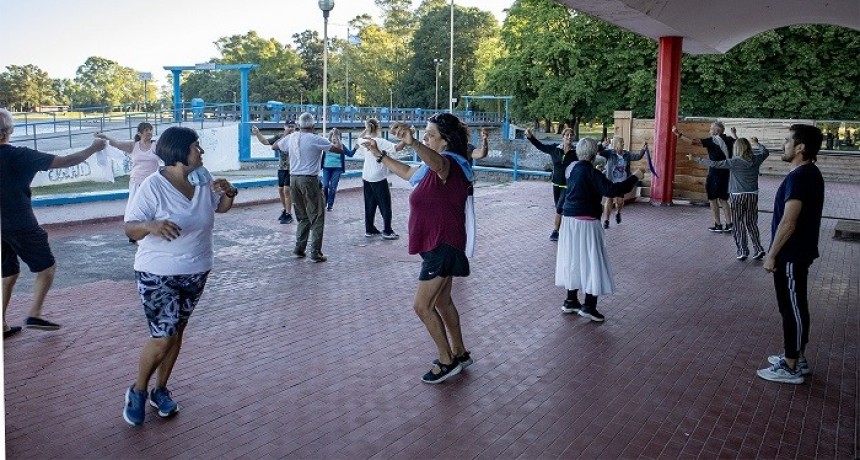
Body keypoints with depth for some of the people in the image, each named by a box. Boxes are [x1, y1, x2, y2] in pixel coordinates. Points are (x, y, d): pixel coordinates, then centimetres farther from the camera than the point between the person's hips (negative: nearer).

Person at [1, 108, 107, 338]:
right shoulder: (19, 155, -15)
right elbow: (64, 162, -13)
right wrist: (93, 148, -3)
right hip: (20, 225, -6)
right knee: (47, 266, 11)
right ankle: (34, 315, 2)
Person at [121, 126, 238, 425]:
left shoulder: (203, 182, -1)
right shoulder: (153, 187, -19)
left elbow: (222, 207, 16)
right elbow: (130, 229, -19)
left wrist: (229, 192, -7)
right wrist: (151, 225, -41)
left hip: (196, 273, 6)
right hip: (158, 276, -6)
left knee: (176, 333, 15)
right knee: (162, 338, -7)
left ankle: (161, 391, 33)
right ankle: (138, 391, 19)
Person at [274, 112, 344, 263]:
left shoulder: (291, 138, 5)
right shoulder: (316, 140, -11)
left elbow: (275, 145, 24)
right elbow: (340, 150, -7)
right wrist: (337, 136, 10)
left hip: (294, 179, 6)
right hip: (309, 180, -6)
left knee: (302, 217, 19)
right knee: (317, 217, 2)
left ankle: (299, 249, 17)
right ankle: (315, 252, -2)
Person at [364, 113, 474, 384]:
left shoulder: (448, 164, -19)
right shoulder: (438, 167, 14)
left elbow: (436, 161, -46)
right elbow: (409, 173, 30)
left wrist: (411, 142, -65)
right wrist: (380, 155, 28)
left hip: (442, 246, -11)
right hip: (438, 244, 11)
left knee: (422, 306, -6)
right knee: (442, 302, 20)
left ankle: (447, 361, 7)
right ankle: (459, 354, 33)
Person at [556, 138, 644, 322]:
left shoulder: (573, 169, 7)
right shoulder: (590, 172, -17)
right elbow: (611, 190, -25)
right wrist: (634, 177, -18)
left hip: (570, 219, 8)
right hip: (585, 222, -8)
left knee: (574, 259, 16)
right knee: (592, 261, 0)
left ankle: (571, 301, 22)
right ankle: (589, 306, 2)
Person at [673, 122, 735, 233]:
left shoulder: (712, 141, -12)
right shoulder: (729, 140, 5)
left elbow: (694, 142, -20)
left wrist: (679, 135, -16)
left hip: (715, 174, -6)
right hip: (727, 174, 6)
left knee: (713, 199, 5)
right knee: (723, 199, 15)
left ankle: (718, 225, 5)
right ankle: (729, 224, 10)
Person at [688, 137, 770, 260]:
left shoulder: (734, 162, -13)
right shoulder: (756, 160, 0)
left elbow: (714, 164, -14)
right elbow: (765, 152, 22)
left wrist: (696, 159, -7)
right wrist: (756, 143, 38)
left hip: (738, 196, -4)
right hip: (752, 195, 4)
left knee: (739, 225, 5)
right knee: (751, 223, 15)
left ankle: (742, 251, 6)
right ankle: (758, 249, 10)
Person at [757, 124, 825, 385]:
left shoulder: (798, 177, -22)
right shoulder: (811, 174, 10)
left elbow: (788, 222, -24)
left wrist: (772, 255, -16)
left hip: (791, 255, -10)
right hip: (799, 252, 10)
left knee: (791, 308, -1)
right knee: (796, 307, 17)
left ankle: (790, 368, 8)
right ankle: (797, 359, 28)